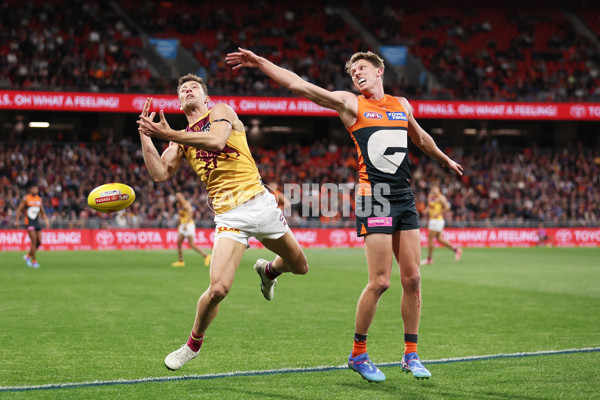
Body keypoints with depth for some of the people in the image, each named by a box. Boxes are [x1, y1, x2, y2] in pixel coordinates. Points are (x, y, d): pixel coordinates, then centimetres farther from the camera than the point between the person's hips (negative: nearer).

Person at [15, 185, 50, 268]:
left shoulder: (39, 199, 11)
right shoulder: (26, 198, -3)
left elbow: (42, 212, 19)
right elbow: (19, 209, -1)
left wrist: (46, 220, 7)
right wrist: (17, 220, -7)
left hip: (37, 222, 6)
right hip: (29, 222, -6)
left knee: (39, 242, 1)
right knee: (34, 241, -12)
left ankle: (28, 256, 21)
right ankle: (34, 261, -5)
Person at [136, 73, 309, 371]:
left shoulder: (221, 112, 5)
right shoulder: (181, 140, 15)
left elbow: (216, 140, -18)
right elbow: (159, 173, 0)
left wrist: (168, 134, -16)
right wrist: (145, 135, -3)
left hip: (259, 201, 0)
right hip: (228, 215, 0)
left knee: (299, 267, 13)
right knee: (218, 289, -17)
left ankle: (268, 270, 47)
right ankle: (193, 344, 6)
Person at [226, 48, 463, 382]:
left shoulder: (402, 104, 18)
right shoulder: (350, 103, 3)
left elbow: (421, 138, 38)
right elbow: (299, 85, -3)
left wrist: (445, 160, 52)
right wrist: (259, 62, -10)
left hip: (405, 200, 5)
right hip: (373, 199, -5)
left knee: (412, 279, 3)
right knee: (380, 282, -9)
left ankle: (411, 355, 15)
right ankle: (358, 354, 7)